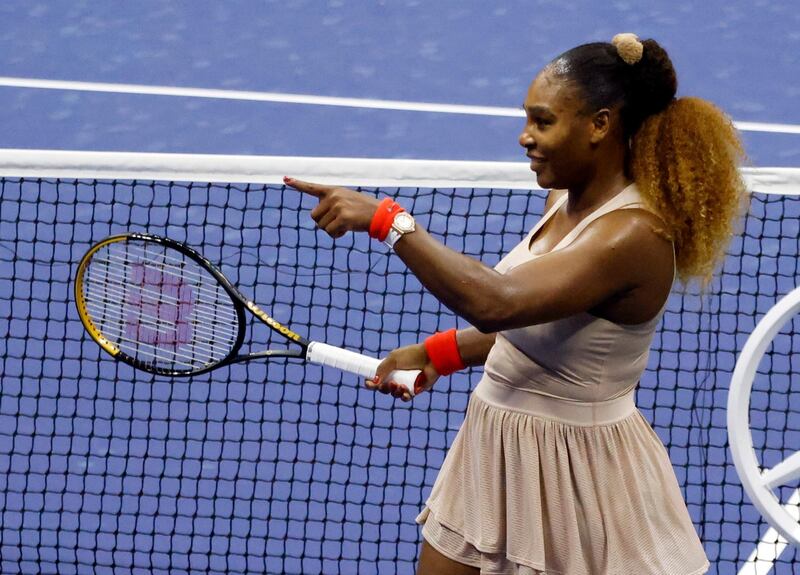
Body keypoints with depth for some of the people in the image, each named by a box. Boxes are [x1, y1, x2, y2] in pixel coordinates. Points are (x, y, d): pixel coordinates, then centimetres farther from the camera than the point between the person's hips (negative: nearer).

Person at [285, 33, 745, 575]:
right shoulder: (566, 198, 4)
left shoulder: (634, 235, -25)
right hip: (496, 449, 9)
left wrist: (387, 221, -34)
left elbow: (496, 302, -37)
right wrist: (436, 354, 10)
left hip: (574, 469, -9)